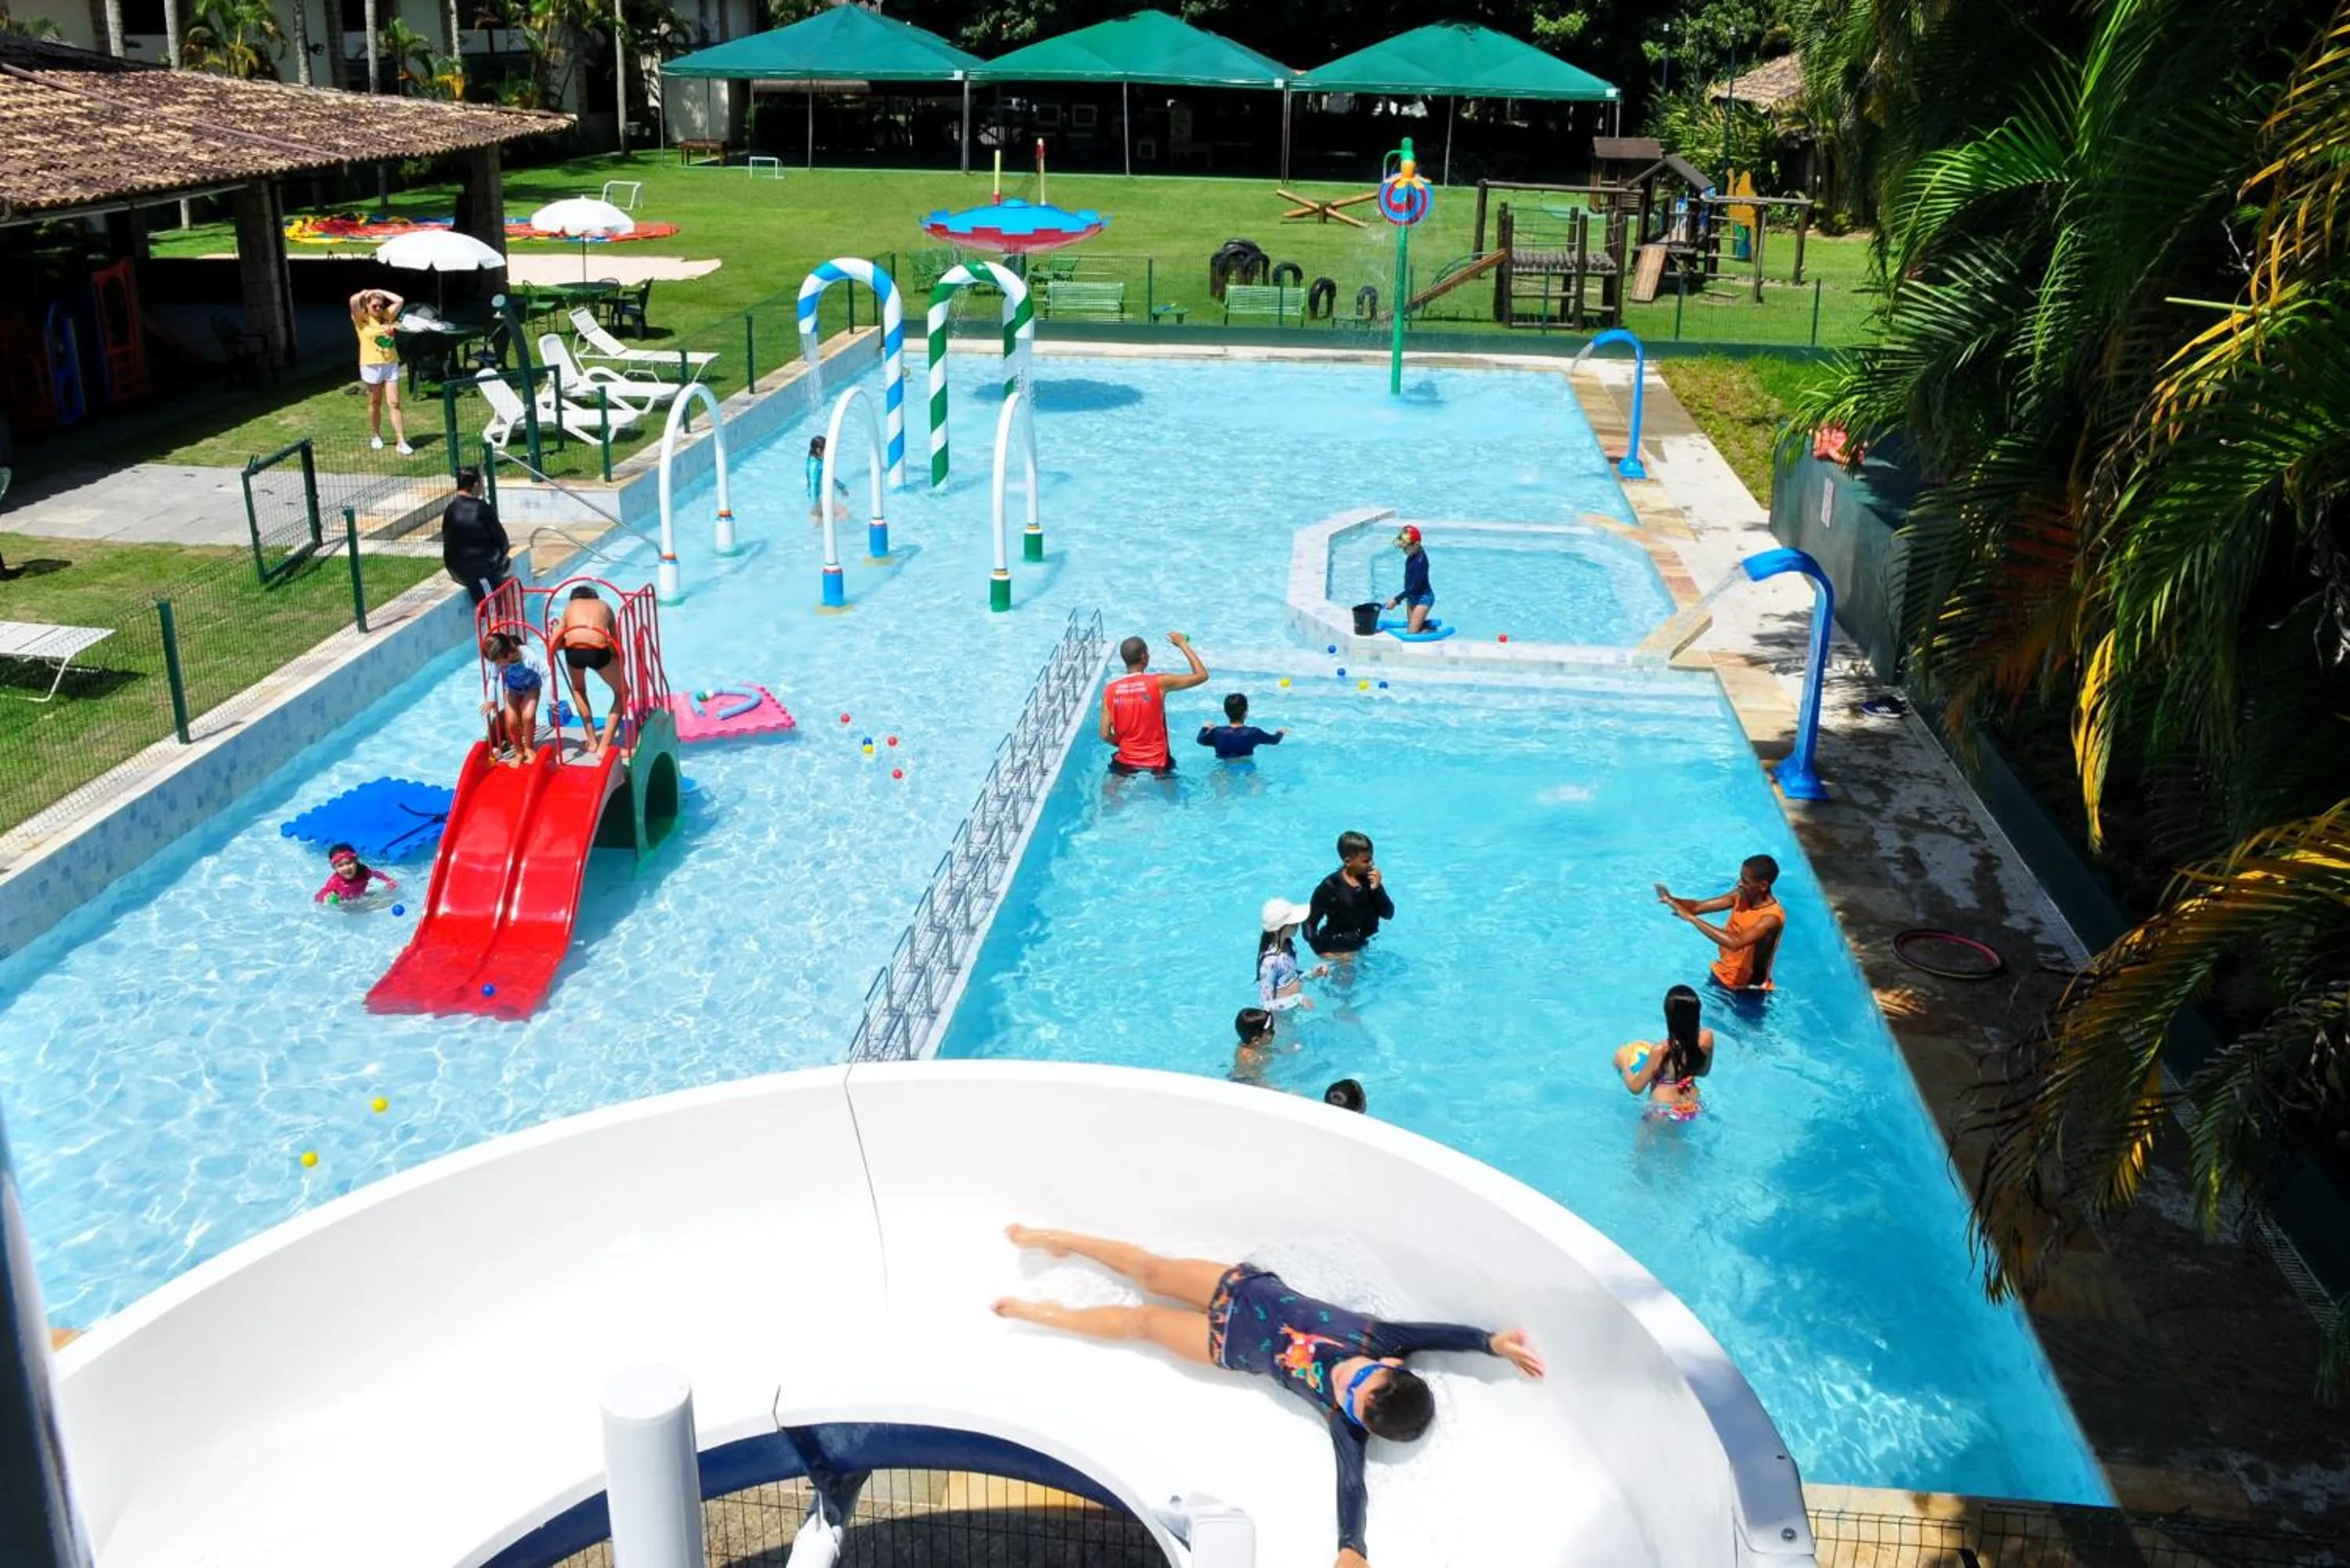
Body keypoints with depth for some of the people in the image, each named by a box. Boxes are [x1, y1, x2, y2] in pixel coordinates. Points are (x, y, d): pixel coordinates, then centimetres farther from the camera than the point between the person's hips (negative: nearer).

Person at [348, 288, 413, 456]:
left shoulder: (387, 316, 9)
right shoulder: (361, 320, -3)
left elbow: (400, 301, 5)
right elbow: (354, 300, -19)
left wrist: (378, 291, 7)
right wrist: (366, 293, 0)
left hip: (391, 365, 3)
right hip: (372, 366, -3)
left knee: (395, 404, -2)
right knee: (375, 403, 11)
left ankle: (402, 442, -6)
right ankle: (375, 436, 28)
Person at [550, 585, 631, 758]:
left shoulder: (570, 606, 30)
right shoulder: (604, 606, 31)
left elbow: (554, 645, 23)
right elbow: (617, 647, 31)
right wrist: (619, 666, 49)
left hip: (573, 651, 1)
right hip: (598, 651, -1)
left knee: (578, 689, 35)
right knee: (622, 693, 24)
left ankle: (592, 742, 34)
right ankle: (604, 746, 17)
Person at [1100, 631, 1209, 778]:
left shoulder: (1110, 690, -6)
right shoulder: (1159, 683, -13)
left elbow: (1105, 735, -5)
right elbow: (1202, 676, -6)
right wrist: (1183, 644, 4)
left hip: (1125, 762, 1)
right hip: (1157, 763, -1)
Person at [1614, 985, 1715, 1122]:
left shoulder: (1660, 1049, -30)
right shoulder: (1707, 1038, -17)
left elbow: (1636, 1087, -18)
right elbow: (1703, 1071, 4)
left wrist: (1624, 1064, -2)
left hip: (1664, 1111, -5)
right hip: (1693, 1109, 5)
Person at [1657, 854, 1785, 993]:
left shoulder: (1772, 916, -30)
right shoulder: (1741, 895, -6)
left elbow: (1735, 943, -42)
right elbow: (1698, 906, -6)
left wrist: (1691, 918, -41)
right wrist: (1672, 901, -29)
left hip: (1746, 988, -7)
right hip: (1721, 975, 7)